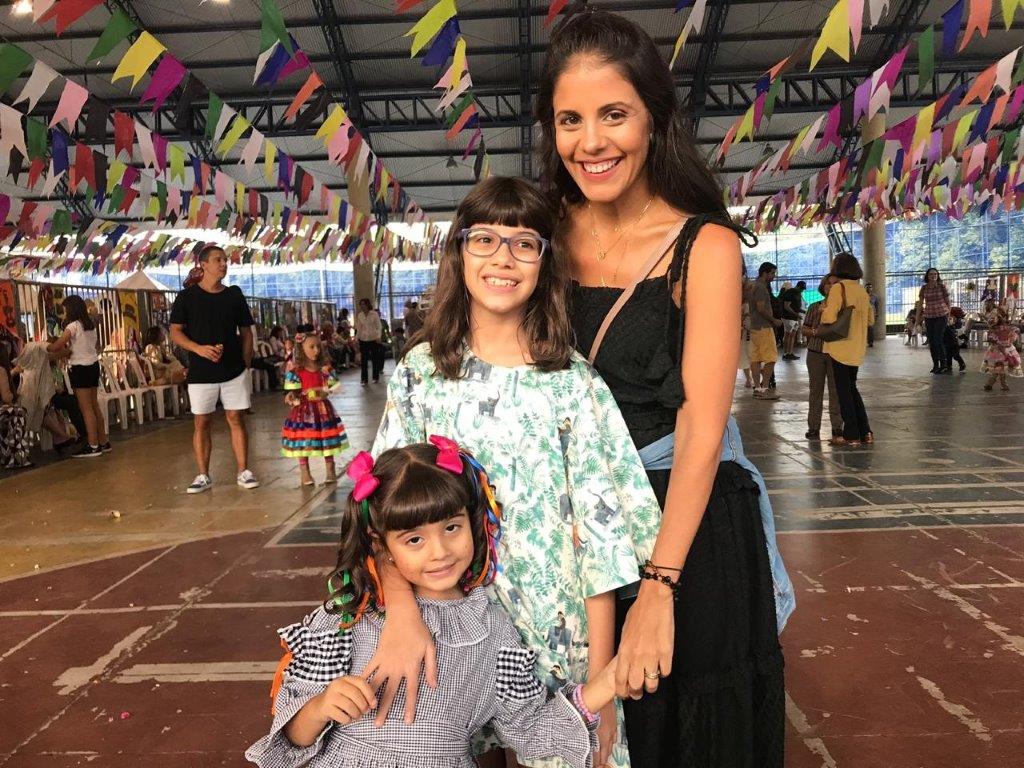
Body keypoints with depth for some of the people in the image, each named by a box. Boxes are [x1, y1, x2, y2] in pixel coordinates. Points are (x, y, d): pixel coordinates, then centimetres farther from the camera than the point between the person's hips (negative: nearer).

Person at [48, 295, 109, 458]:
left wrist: (45, 347, 7)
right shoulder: (91, 325, 11)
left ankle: (93, 446, -5)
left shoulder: (73, 326, -12)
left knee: (86, 408, -5)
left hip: (80, 368, -8)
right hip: (93, 365, 8)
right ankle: (103, 442, 15)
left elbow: (56, 347, -14)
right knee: (94, 406, 12)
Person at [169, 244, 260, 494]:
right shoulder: (187, 297, 0)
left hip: (234, 370, 1)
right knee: (202, 423, 4)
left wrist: (246, 364, 3)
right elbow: (175, 332, -1)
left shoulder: (234, 294, 7)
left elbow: (246, 332, 10)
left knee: (236, 419, 2)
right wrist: (198, 348, -18)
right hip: (201, 372, -1)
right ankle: (203, 476, 12)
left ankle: (243, 472, 9)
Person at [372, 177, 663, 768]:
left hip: (555, 634, -1)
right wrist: (402, 609, -22)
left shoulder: (572, 380, -8)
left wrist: (599, 676, -9)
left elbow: (600, 529, -8)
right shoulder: (420, 370, -2)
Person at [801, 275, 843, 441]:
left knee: (836, 390, 1)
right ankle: (813, 427, 9)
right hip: (816, 353, 1)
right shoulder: (814, 307, 7)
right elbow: (804, 329, 8)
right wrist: (815, 332, -11)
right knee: (816, 390, 4)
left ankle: (837, 427, 10)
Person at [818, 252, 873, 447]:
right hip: (858, 348, 7)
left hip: (841, 348, -7)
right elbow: (870, 319, 17)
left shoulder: (838, 288, -12)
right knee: (852, 388, 18)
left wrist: (818, 330, -4)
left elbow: (829, 317, -22)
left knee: (844, 390, 2)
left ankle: (851, 435, 6)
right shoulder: (861, 289, 10)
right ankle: (865, 432, 18)